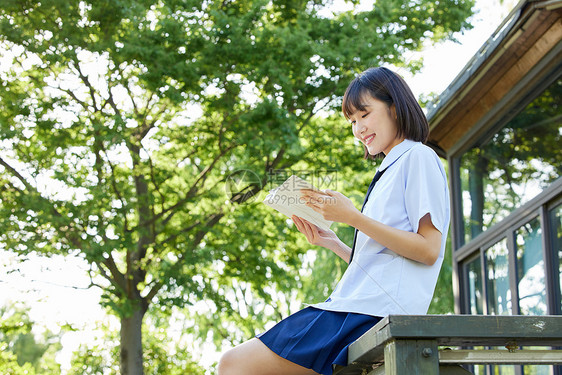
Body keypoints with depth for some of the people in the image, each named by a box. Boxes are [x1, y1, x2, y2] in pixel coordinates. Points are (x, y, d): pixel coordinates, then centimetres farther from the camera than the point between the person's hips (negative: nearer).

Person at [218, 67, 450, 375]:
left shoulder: (418, 157, 0)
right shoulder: (388, 172, 28)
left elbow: (428, 250, -12)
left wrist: (353, 217, -13)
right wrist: (332, 243, 14)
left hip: (372, 313, -10)